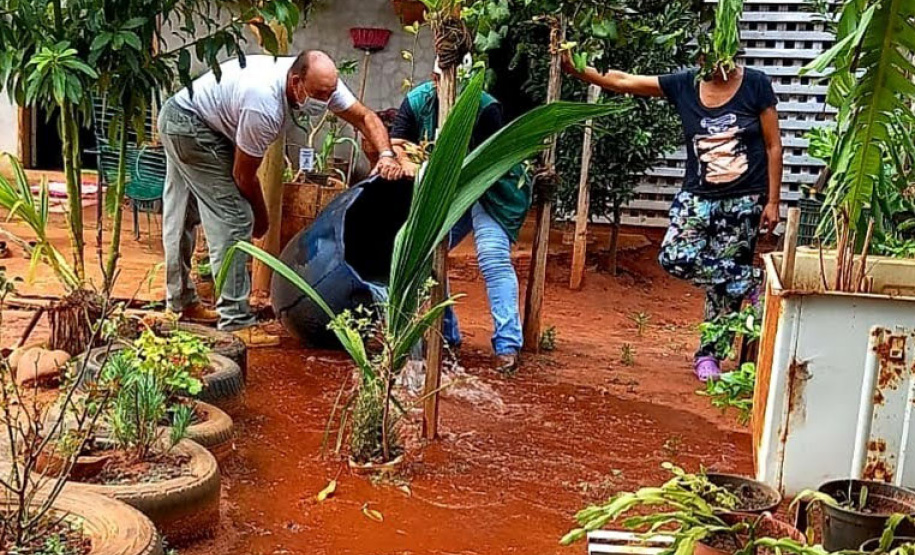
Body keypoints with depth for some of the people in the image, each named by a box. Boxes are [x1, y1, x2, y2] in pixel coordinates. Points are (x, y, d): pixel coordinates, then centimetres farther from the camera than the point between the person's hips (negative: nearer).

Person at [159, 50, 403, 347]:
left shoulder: (321, 83, -15)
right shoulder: (264, 106, -36)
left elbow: (364, 116, -9)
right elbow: (244, 174, -23)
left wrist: (387, 154, -28)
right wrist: (261, 217, -7)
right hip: (191, 126, -10)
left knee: (181, 219, 21)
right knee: (234, 220, -14)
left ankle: (181, 303, 38)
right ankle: (236, 323, -9)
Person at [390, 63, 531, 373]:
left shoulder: (486, 108, -23)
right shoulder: (417, 100, -9)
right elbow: (395, 143, -12)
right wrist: (406, 162, -34)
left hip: (489, 192, -6)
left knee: (494, 259, -21)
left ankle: (507, 346, -21)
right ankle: (447, 335, 15)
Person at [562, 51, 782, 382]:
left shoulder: (755, 85, -5)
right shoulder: (684, 85, 1)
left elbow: (773, 146, -2)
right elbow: (623, 81, -1)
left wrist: (773, 201, -6)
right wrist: (576, 70, -10)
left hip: (744, 201, -2)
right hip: (698, 196, 3)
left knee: (724, 284, 0)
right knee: (675, 258, -18)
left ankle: (708, 354, 15)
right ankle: (752, 281, -2)